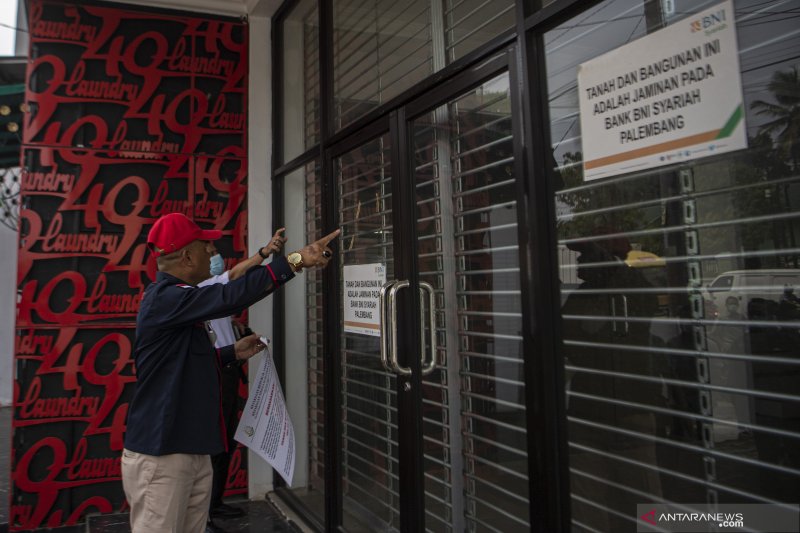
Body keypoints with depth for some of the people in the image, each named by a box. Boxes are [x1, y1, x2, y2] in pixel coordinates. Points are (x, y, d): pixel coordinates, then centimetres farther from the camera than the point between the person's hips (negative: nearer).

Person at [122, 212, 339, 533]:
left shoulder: (175, 298, 14)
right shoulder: (164, 297, -18)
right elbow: (230, 297, -32)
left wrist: (234, 352, 13)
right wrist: (295, 261, -31)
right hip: (159, 455, -9)